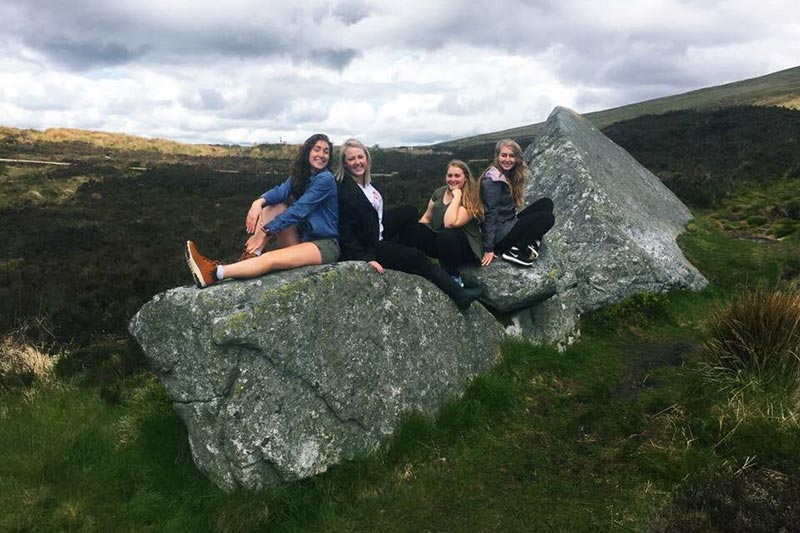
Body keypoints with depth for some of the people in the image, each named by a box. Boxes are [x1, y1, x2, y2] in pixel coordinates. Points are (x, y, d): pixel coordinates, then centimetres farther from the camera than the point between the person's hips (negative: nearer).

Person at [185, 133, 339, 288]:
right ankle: (251, 256, -18)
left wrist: (265, 232, -21)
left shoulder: (325, 179, -13)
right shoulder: (300, 175, 10)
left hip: (325, 244, -8)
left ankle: (214, 273, -35)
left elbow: (298, 210, -20)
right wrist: (259, 201, -30)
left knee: (270, 259, -29)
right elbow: (281, 191, -8)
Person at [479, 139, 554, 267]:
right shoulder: (492, 180, -20)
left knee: (546, 203, 5)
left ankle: (530, 244, -6)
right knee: (547, 218, -12)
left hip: (510, 223, 10)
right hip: (500, 235, -9)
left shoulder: (509, 175, 10)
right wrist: (488, 249, -20)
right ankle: (515, 251, -14)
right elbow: (490, 215, -21)